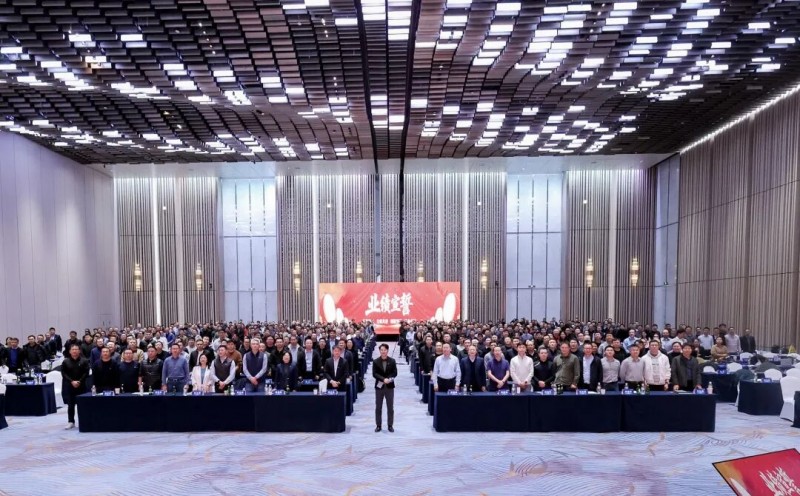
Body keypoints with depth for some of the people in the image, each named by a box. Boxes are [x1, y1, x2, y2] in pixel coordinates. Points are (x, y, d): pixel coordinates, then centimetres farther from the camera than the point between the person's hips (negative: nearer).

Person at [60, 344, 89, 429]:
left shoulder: (84, 361, 1)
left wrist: (79, 382, -13)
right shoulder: (66, 361, 4)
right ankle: (71, 422, 10)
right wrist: (72, 381, -11)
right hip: (69, 386, 1)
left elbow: (86, 373, -2)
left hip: (81, 386, -1)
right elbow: (63, 373, 0)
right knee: (70, 404, 1)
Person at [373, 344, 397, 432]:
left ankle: (390, 425, 14)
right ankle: (378, 425, 15)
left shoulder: (392, 361, 0)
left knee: (390, 407, 5)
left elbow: (395, 373, -2)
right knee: (378, 407, 6)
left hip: (389, 386, 0)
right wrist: (383, 379, -22)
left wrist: (388, 379, -20)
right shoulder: (376, 361, -2)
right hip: (379, 386, 0)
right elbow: (374, 374, -8)